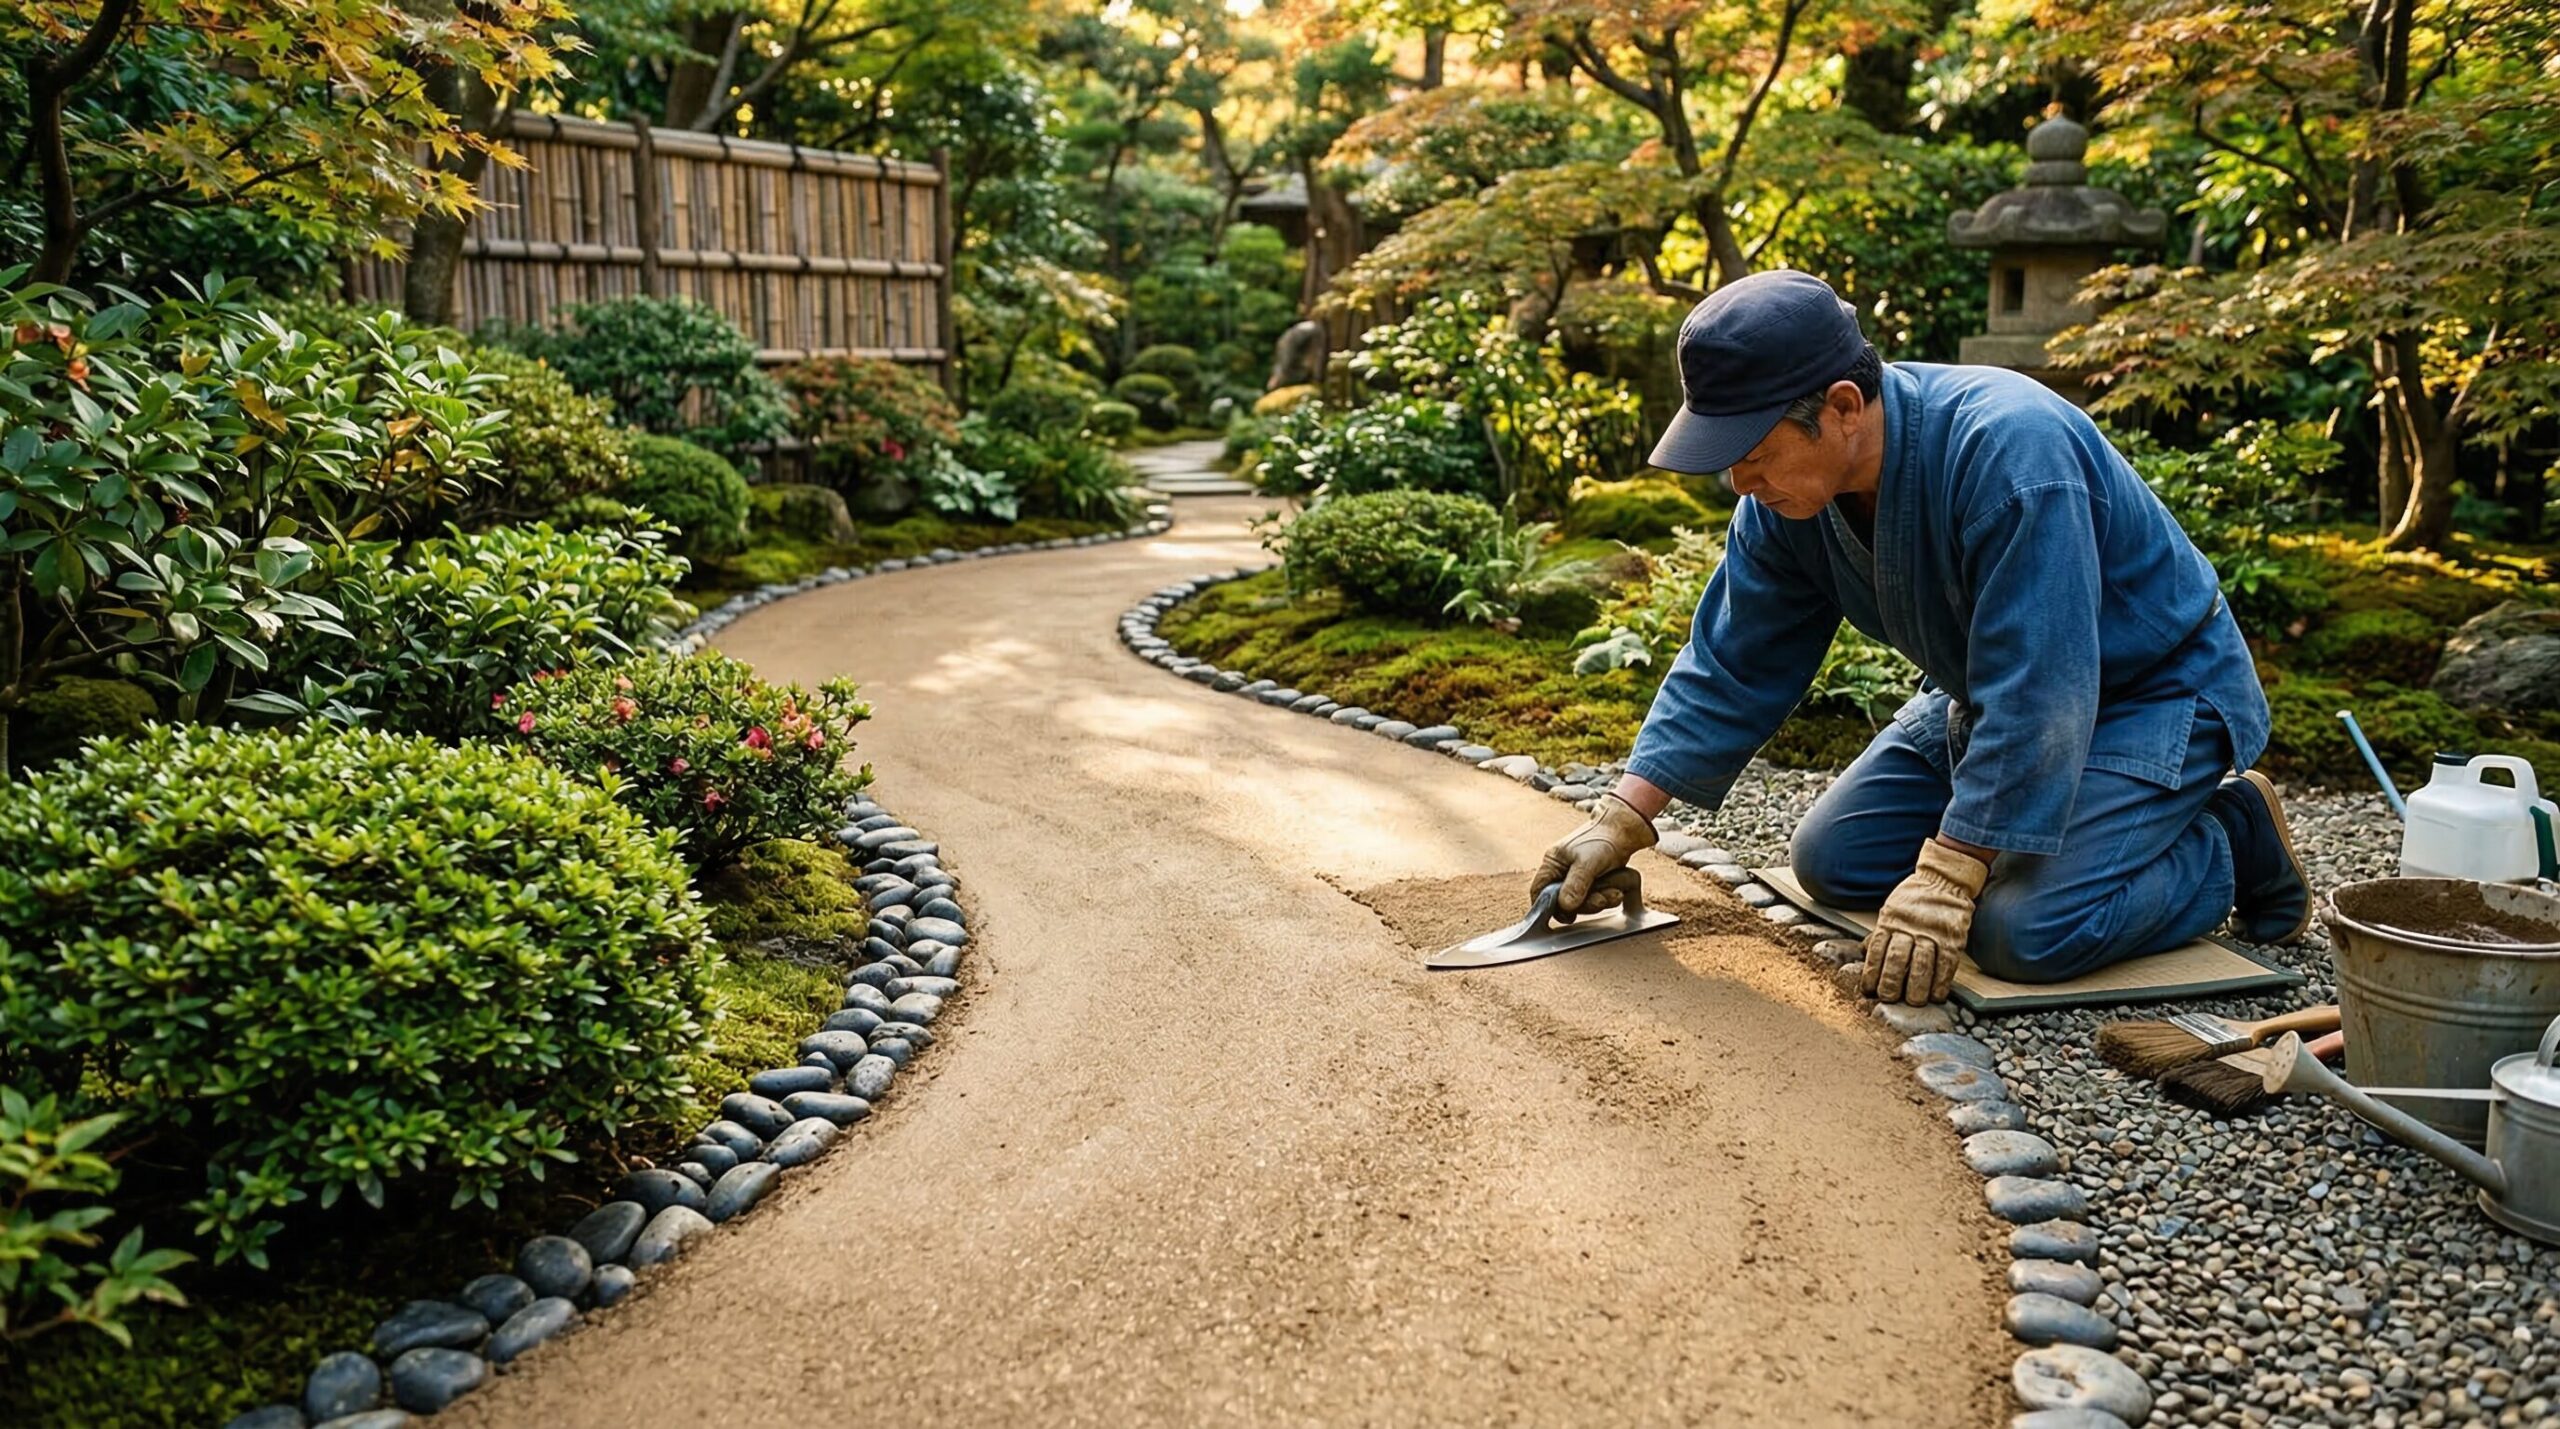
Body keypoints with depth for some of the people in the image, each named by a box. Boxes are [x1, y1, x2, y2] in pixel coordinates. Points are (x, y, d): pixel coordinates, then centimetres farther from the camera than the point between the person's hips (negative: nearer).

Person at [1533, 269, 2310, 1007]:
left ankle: (2232, 843, 3)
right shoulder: (1785, 494, -12)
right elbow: (1730, 668, -3)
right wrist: (1622, 818, -10)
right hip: (1990, 696, 8)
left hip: (2154, 693, -7)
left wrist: (1945, 882, -33)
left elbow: (2033, 698, -35)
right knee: (1832, 860, 2)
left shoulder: (2006, 451, -36)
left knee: (2027, 932, -25)